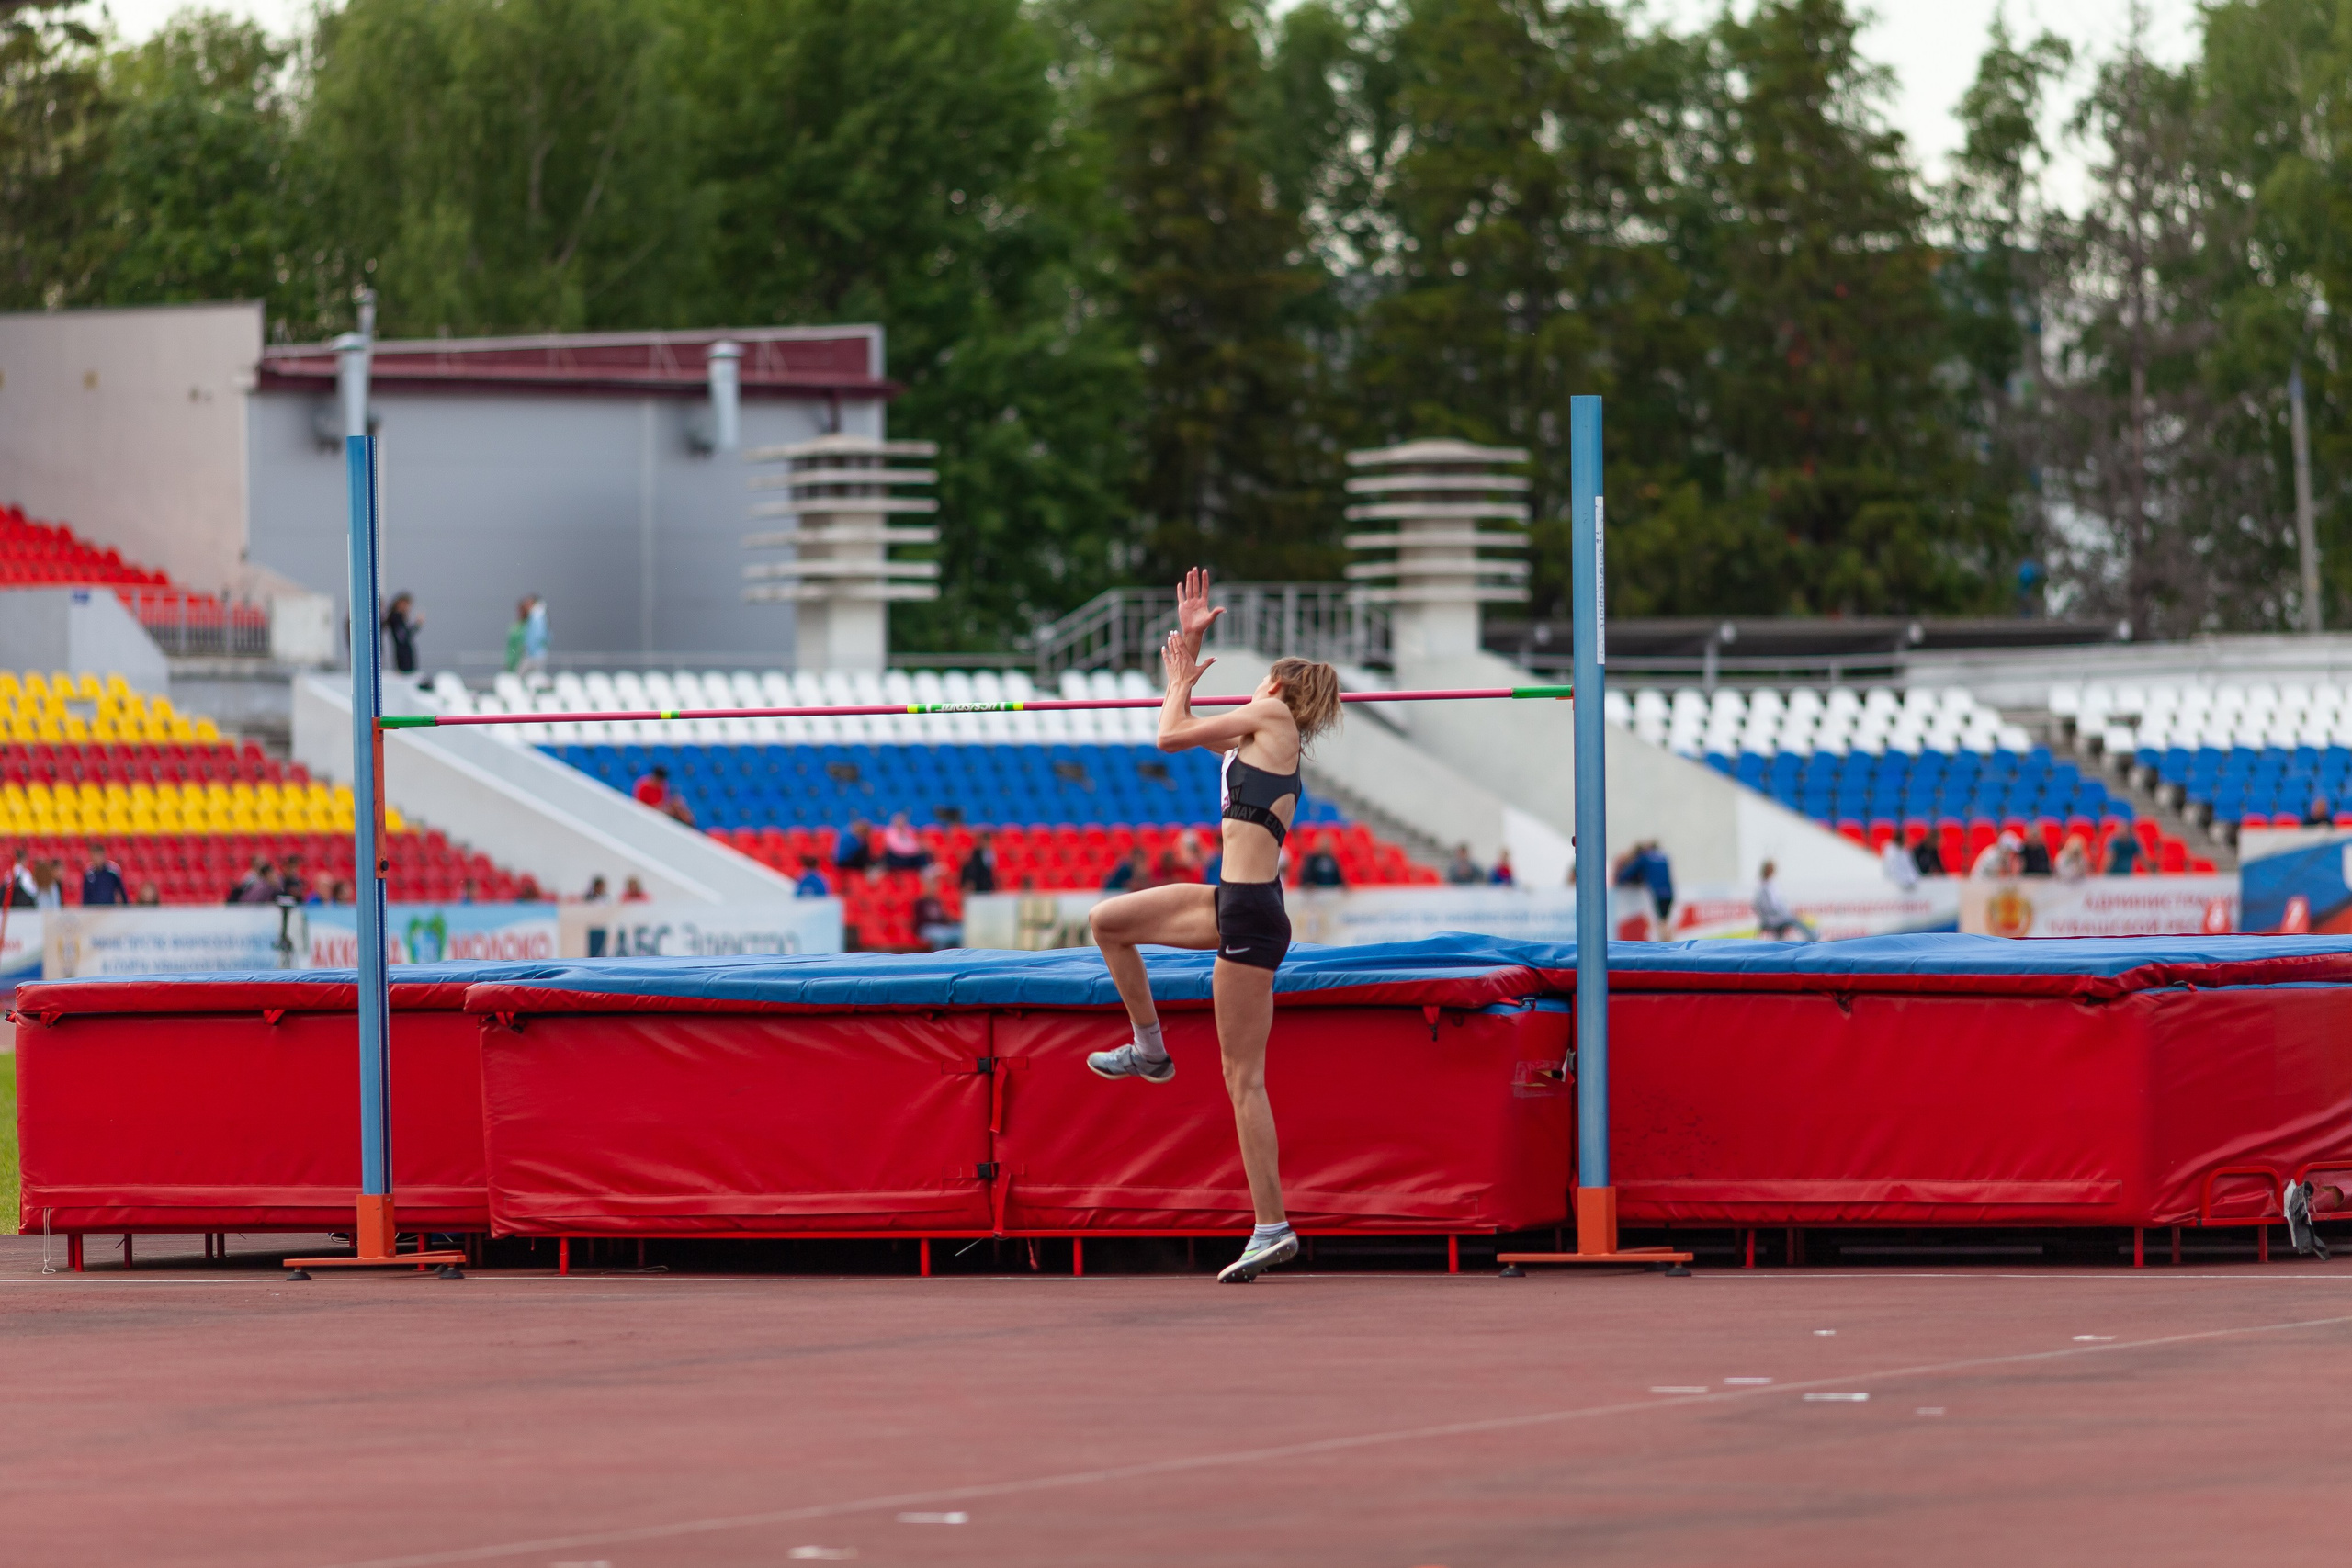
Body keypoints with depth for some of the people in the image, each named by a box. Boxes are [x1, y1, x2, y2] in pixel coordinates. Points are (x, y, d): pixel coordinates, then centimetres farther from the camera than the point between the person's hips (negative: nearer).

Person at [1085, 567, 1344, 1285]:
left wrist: (1181, 681, 17)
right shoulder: (1258, 741, 21)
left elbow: (1171, 733, 0)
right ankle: (1150, 1049, 23)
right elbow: (1182, 727, 32)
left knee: (1244, 1078, -7)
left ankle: (1273, 1227, -6)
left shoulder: (1271, 715, -2)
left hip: (1252, 918, -9)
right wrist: (1189, 644, 31)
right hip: (1236, 905, 9)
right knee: (1109, 920, 16)